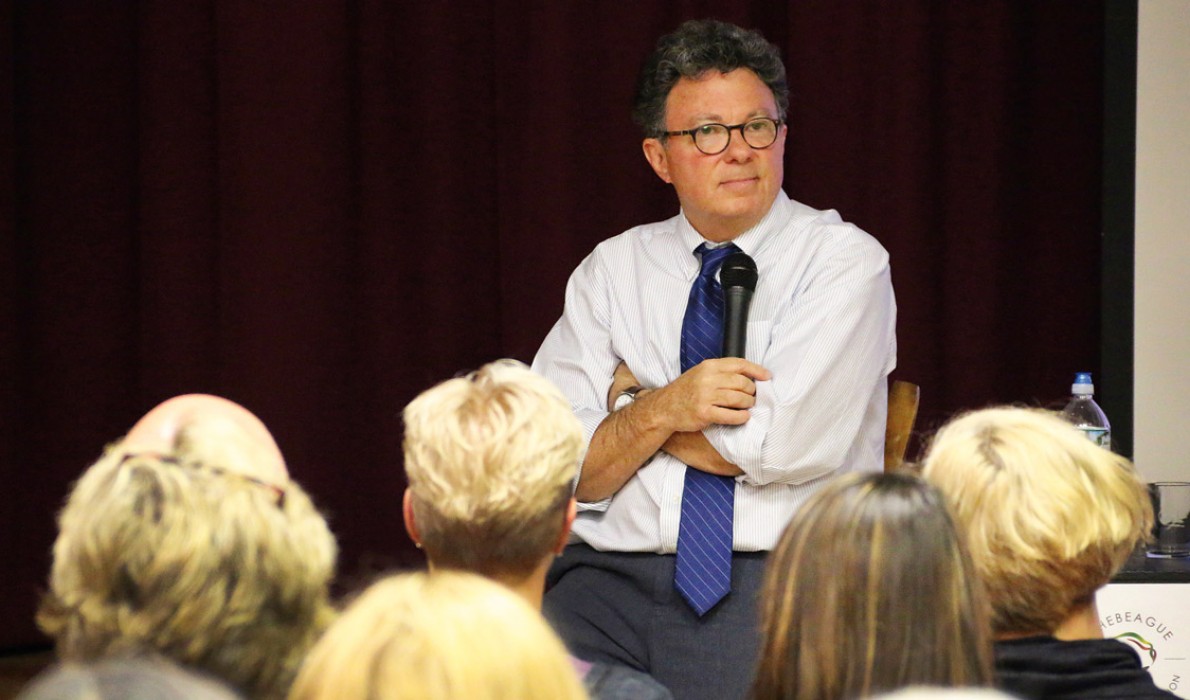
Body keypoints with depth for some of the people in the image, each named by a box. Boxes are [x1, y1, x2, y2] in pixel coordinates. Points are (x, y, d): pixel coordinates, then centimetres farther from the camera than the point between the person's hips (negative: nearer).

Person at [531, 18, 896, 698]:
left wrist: (630, 400, 3)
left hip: (783, 587, -2)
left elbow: (782, 445, -10)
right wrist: (661, 411, -11)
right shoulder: (611, 271, 14)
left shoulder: (844, 260, 3)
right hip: (612, 584, 2)